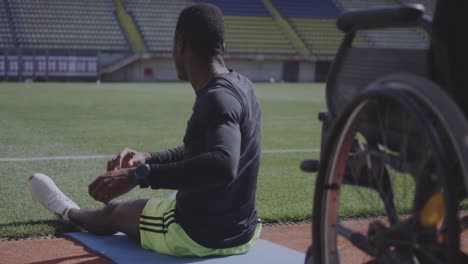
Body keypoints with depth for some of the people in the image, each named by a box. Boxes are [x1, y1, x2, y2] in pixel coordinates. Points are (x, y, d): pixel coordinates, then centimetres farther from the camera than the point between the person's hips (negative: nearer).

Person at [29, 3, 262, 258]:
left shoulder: (217, 99, -26)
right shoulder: (242, 87, 3)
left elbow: (223, 166, -46)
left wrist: (139, 174, -44)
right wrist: (148, 158, 8)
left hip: (196, 236, -8)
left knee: (113, 212, 21)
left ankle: (69, 213, 55)